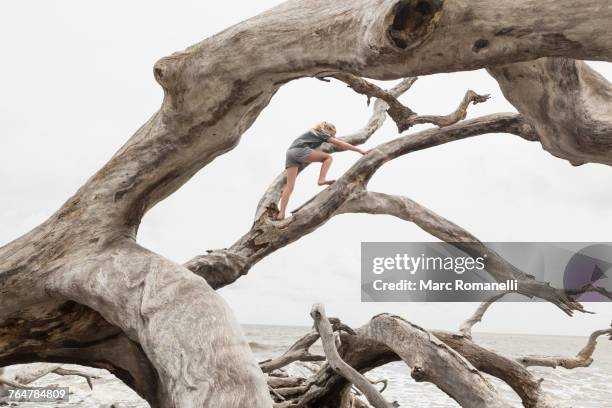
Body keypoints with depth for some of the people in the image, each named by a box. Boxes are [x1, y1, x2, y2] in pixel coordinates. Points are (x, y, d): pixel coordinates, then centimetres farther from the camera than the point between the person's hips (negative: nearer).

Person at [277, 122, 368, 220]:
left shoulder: (312, 133, 35)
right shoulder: (322, 133, 14)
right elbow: (340, 144, 10)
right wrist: (359, 150, 11)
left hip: (290, 152, 8)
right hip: (299, 150, -7)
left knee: (289, 185, -2)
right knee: (328, 157, 6)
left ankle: (281, 214, -14)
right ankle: (322, 179, -11)